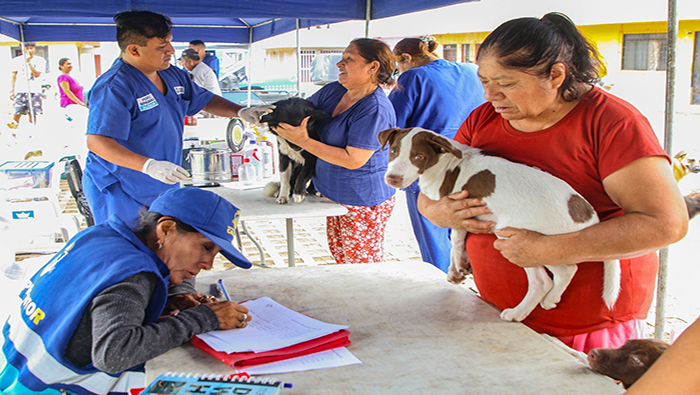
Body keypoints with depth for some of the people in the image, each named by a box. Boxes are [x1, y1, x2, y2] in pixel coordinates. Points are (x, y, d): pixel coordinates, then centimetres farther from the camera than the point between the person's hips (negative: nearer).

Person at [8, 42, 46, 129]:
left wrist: (29, 62, -14)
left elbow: (36, 74, -8)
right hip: (20, 90, 0)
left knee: (33, 113, 1)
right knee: (17, 111, -11)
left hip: (35, 90, 0)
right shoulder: (16, 60, 9)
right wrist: (11, 91, 7)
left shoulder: (40, 60, 5)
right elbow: (14, 76, 13)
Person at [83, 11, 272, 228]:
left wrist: (240, 111, 1)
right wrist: (148, 166, -39)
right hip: (120, 193, -8)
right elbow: (97, 142, -28)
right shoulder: (113, 87, -20)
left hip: (163, 188, 8)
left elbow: (205, 100, 21)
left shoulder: (173, 76, 8)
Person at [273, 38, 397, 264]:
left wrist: (304, 141, -23)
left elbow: (353, 159, -26)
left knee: (362, 263, 3)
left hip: (362, 200, -9)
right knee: (338, 254, 19)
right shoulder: (333, 91, 3)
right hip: (335, 194, 9)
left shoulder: (375, 110, -24)